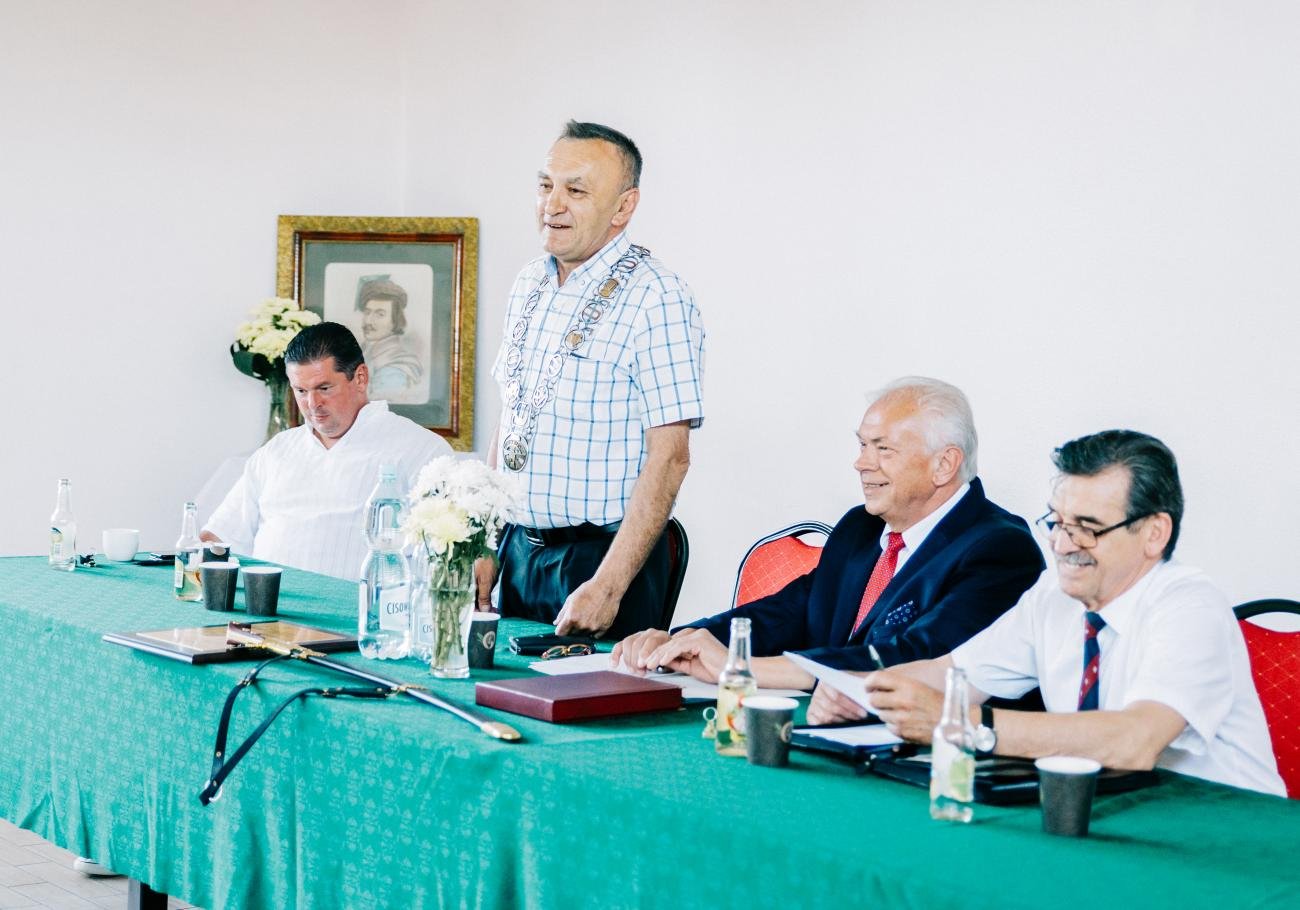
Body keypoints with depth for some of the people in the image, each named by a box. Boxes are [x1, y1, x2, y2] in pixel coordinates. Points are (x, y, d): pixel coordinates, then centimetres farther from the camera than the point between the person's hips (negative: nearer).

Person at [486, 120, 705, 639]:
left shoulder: (655, 298, -15)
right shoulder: (529, 285, 8)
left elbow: (669, 456, -19)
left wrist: (607, 587, -23)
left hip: (604, 554, -7)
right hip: (520, 550, 7)